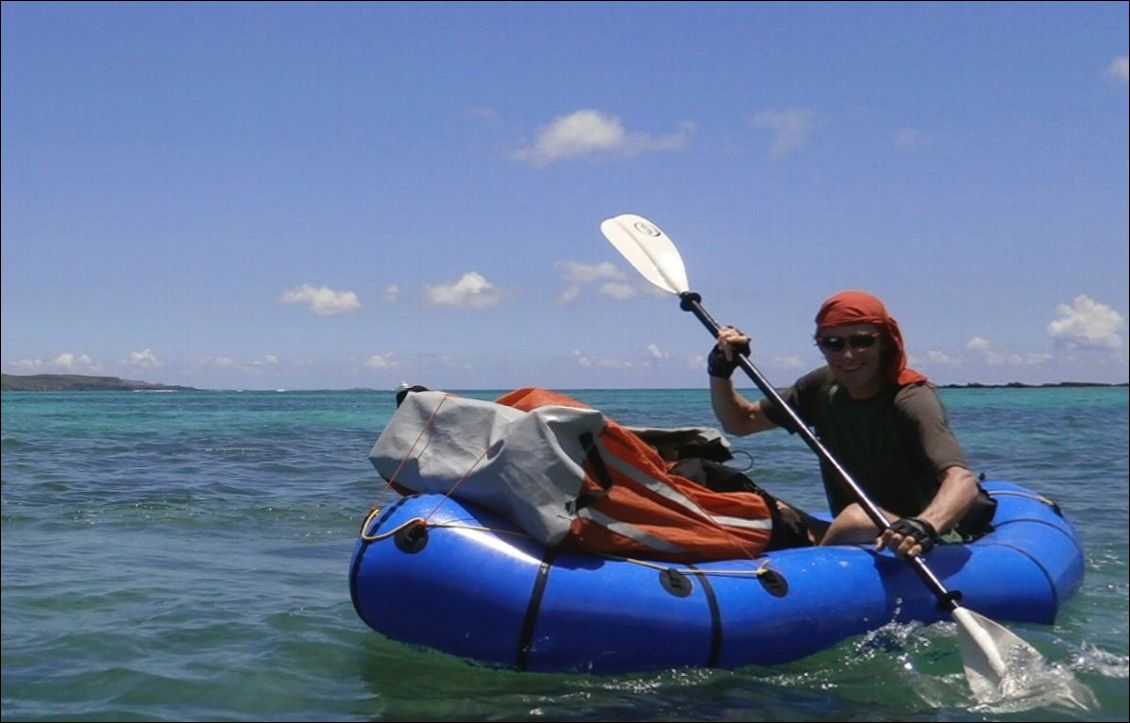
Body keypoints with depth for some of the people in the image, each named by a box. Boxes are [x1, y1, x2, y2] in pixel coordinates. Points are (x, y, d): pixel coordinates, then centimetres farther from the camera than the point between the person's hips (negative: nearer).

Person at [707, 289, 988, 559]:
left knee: (857, 517, -33)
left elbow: (964, 481, -33)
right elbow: (740, 422, 13)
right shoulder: (822, 387, 2)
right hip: (849, 541, 6)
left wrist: (923, 527, -54)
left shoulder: (912, 399, -18)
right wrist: (720, 371, -6)